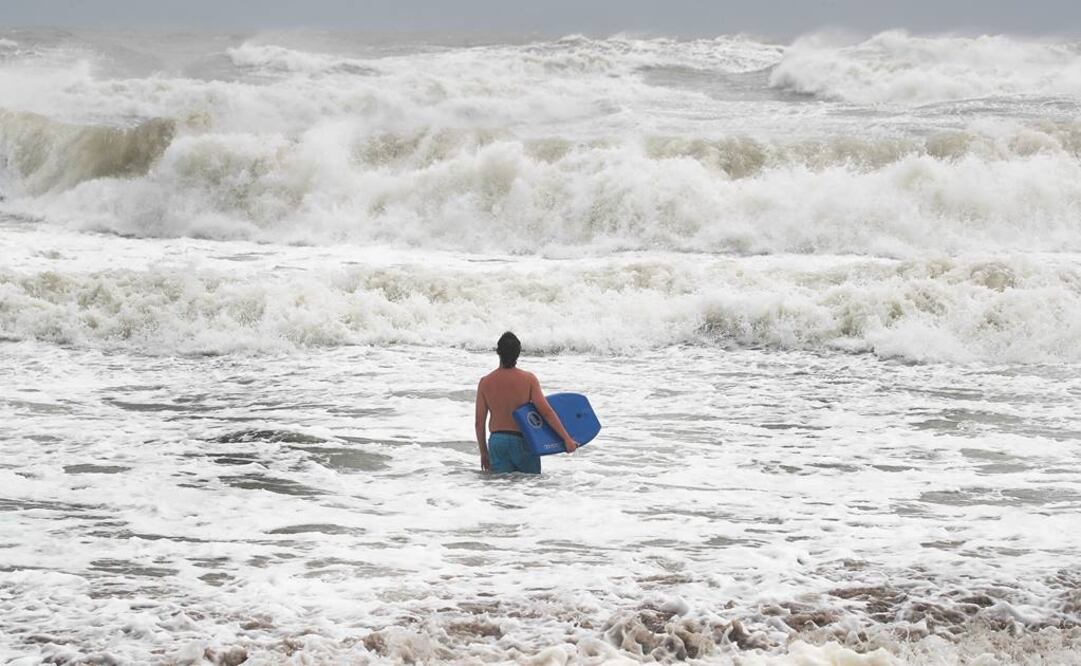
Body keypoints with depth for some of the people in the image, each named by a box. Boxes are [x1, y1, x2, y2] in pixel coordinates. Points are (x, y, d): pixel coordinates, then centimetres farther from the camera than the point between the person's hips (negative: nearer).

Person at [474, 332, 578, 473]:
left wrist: (483, 453, 12)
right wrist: (567, 439, -10)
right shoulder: (528, 379, -9)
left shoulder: (485, 382, -2)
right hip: (523, 443, -2)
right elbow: (546, 412, -14)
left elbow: (479, 422, 1)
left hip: (497, 442, 2)